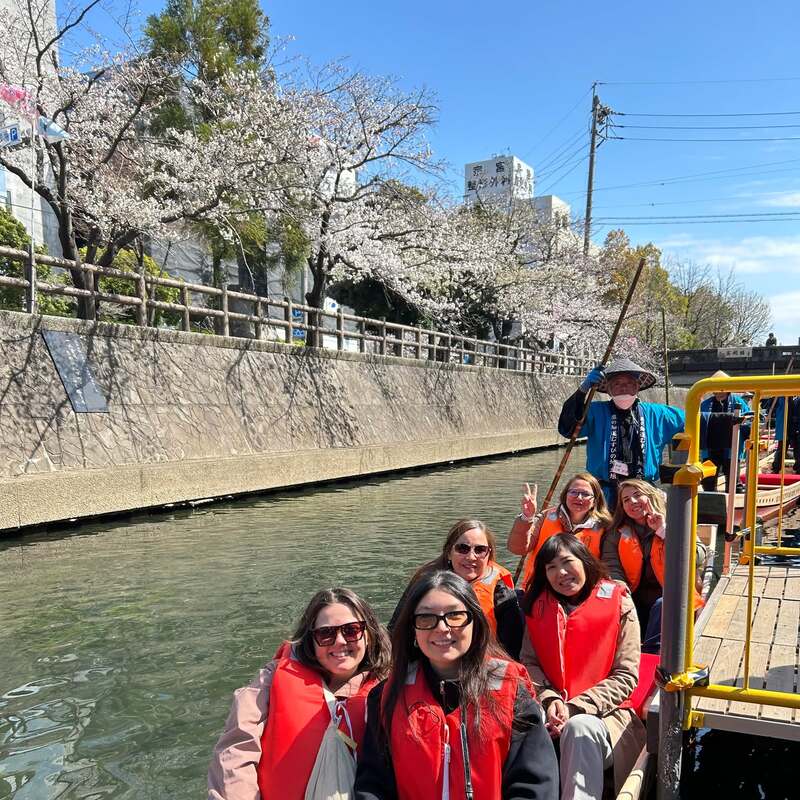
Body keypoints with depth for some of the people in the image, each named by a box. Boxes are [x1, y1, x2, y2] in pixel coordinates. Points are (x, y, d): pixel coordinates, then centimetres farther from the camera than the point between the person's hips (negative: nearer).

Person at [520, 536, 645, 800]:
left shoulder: (618, 602, -1)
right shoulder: (538, 607, 10)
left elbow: (626, 675, -5)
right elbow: (529, 662, 4)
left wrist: (575, 707, -14)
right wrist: (549, 700, -16)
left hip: (604, 713, -2)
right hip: (550, 710, 2)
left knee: (580, 728, -36)